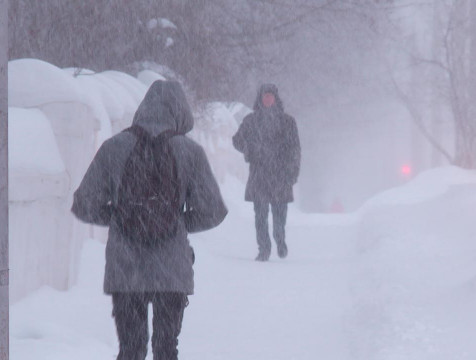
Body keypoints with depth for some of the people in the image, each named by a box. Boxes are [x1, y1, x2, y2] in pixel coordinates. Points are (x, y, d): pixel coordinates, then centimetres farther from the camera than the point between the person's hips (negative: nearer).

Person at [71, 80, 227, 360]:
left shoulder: (113, 148, -2)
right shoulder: (190, 152, -4)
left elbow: (85, 206, 1)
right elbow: (212, 212, -3)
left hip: (123, 271, 1)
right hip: (173, 273, 0)